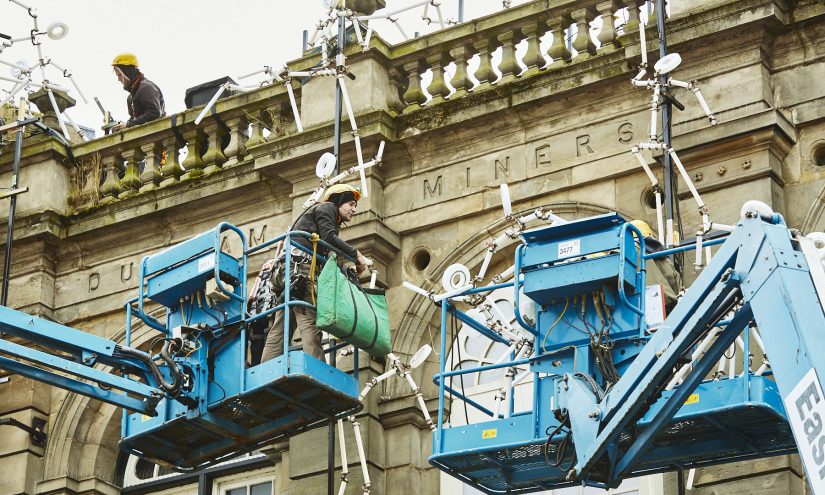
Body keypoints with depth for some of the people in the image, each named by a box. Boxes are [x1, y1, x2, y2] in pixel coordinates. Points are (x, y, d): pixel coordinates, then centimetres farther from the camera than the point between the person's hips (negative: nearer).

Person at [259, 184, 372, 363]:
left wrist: (345, 268, 13)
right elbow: (329, 238, -8)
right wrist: (357, 255, -6)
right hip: (299, 266, -10)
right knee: (310, 322, -22)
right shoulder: (326, 208, 11)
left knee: (278, 329, -1)